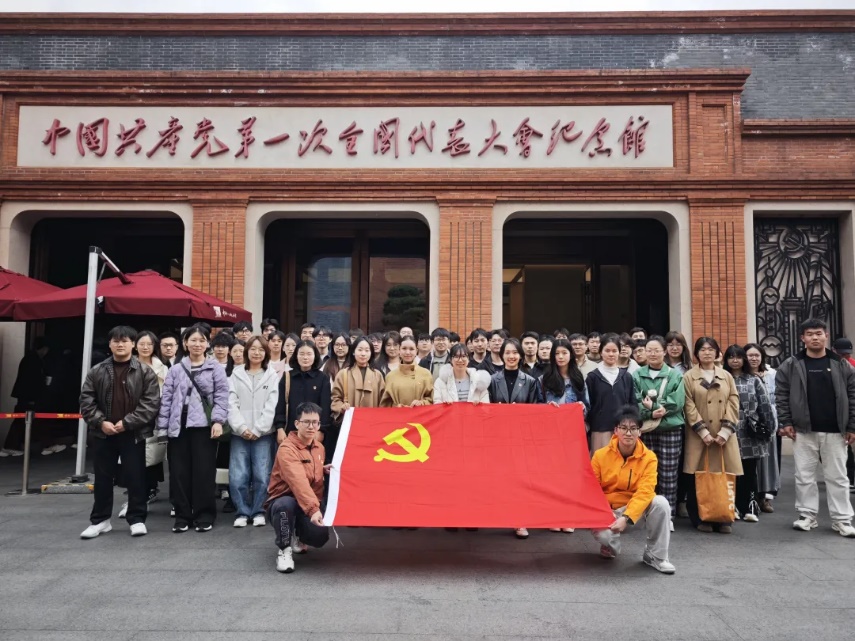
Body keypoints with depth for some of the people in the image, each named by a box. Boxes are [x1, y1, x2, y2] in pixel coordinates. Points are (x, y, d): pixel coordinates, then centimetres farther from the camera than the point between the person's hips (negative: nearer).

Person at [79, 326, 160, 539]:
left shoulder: (145, 372, -3)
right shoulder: (97, 372, 5)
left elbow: (151, 403, -9)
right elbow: (86, 401, 4)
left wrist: (127, 422, -15)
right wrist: (100, 422, -10)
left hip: (133, 433, -3)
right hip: (103, 433, 3)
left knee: (135, 477, 3)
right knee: (103, 477, 12)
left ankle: (137, 519, 15)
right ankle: (100, 520, 25)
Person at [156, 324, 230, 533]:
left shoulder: (215, 369, 5)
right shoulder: (175, 370, 11)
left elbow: (221, 397, -2)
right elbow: (166, 399, 9)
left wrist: (218, 420, -14)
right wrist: (162, 427, 3)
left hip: (204, 426, -2)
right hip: (179, 426, 3)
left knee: (204, 471, 0)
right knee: (179, 472, 5)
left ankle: (204, 516, 11)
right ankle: (182, 516, 17)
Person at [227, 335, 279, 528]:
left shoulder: (272, 376, 6)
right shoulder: (236, 375, 9)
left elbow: (272, 406, -1)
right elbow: (231, 404, 2)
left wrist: (257, 430, -9)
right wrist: (241, 427, -10)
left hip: (263, 434, -1)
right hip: (239, 433, 1)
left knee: (262, 475, -2)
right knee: (237, 477, -2)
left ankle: (259, 512, 14)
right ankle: (242, 512, 14)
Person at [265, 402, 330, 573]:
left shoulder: (319, 447, 4)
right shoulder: (287, 448, -22)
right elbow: (299, 482, -38)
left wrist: (325, 469, 0)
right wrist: (313, 509, -51)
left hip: (310, 504, 6)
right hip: (283, 501, -5)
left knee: (320, 537, -22)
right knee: (285, 505, -41)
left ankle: (297, 536, 18)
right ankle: (285, 550, -14)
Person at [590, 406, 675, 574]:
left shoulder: (649, 458, -11)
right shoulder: (600, 455, -10)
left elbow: (645, 492, -21)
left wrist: (626, 517, -34)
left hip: (636, 507, 1)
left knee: (661, 503, -29)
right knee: (601, 533, -34)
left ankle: (655, 556, -9)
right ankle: (611, 545, 9)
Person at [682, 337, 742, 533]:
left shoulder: (727, 377, 12)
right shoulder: (688, 377, 3)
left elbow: (733, 404, 5)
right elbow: (689, 406, -4)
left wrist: (725, 431, -8)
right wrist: (703, 431, -12)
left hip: (724, 435, 2)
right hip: (698, 435, -2)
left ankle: (723, 519, 11)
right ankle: (700, 519, 9)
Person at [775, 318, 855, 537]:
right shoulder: (790, 365, -1)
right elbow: (781, 395, 0)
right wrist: (785, 422, -6)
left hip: (835, 431, 1)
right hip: (803, 431, 0)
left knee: (837, 476, 8)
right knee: (804, 475, 6)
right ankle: (807, 515, 17)